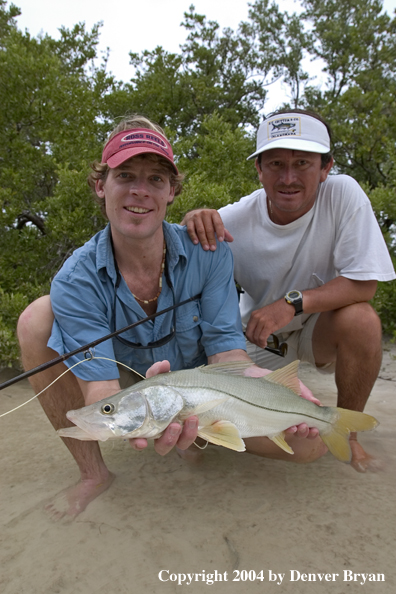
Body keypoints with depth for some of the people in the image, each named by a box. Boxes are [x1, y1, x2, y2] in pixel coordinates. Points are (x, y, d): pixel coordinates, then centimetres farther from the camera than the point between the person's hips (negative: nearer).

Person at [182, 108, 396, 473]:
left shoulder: (342, 194, -21)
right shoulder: (236, 219, -19)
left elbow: (363, 284, -22)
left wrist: (292, 303, -35)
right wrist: (194, 226, -36)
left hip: (320, 326, -1)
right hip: (259, 333, 2)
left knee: (360, 319, -33)